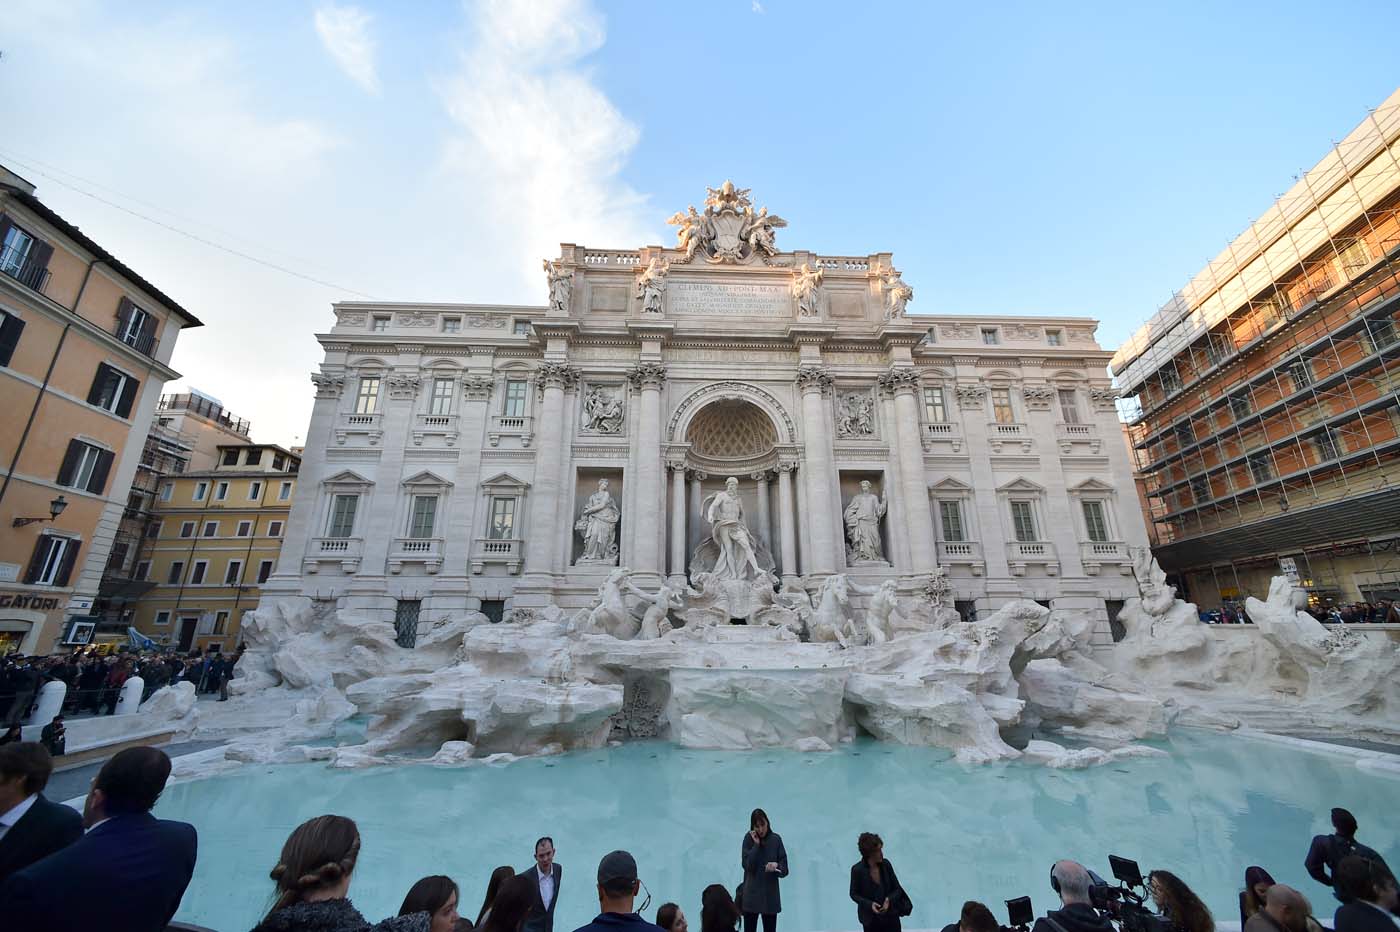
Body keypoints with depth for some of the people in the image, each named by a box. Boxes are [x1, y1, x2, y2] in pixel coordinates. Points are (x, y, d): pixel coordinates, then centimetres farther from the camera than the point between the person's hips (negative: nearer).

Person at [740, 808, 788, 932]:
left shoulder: (776, 839, -4)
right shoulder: (749, 838, -6)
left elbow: (784, 869, -4)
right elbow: (747, 865, -14)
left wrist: (776, 866, -25)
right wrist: (756, 844, -19)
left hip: (771, 896, 1)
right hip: (751, 894, -1)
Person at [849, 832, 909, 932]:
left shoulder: (886, 864, -11)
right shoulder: (857, 869, -20)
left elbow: (897, 888, -1)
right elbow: (854, 894, -8)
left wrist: (889, 900, -20)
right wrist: (869, 904, -23)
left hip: (891, 916, 3)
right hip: (871, 920, -3)